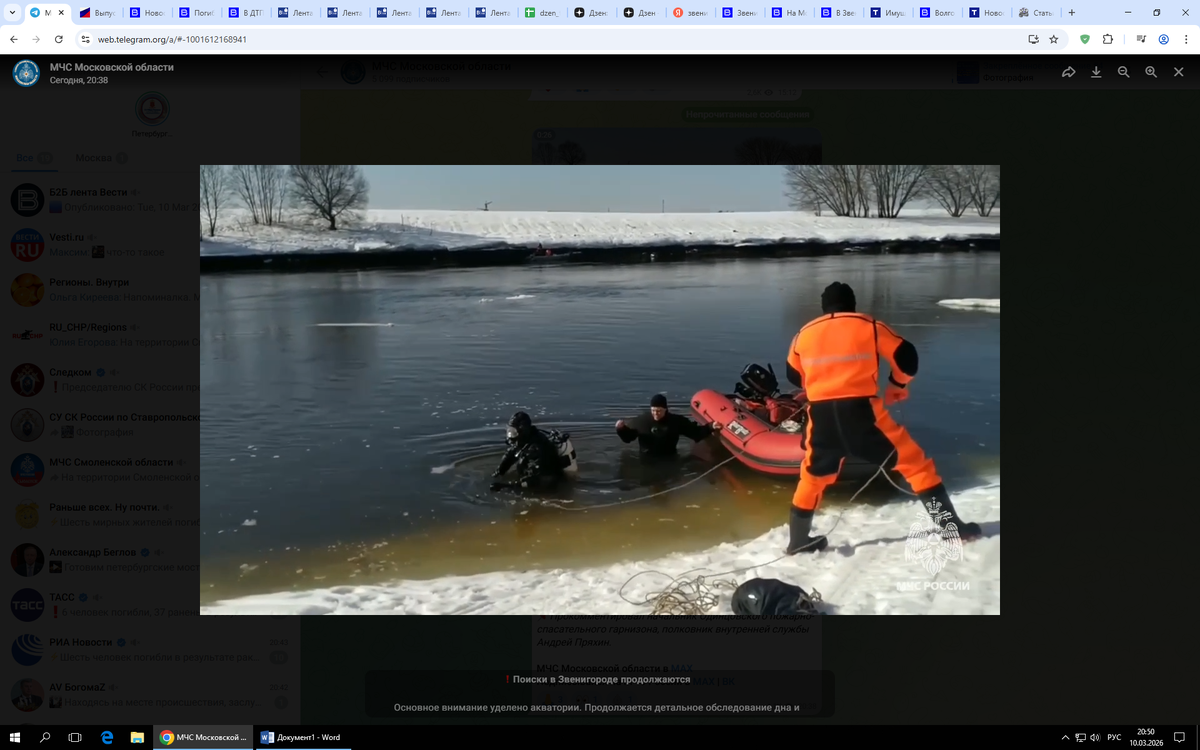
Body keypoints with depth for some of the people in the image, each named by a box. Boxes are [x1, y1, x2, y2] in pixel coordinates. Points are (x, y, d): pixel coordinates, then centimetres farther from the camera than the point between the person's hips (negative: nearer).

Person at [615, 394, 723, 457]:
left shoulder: (677, 421, -2)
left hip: (669, 459, 1)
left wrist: (711, 428, -9)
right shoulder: (641, 420, -6)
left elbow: (695, 431, 4)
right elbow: (627, 436, 4)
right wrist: (621, 428, -18)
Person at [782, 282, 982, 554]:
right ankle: (951, 525, 10)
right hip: (861, 411, -3)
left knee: (814, 476, 22)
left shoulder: (803, 335, 14)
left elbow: (794, 376, 27)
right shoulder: (869, 326, 7)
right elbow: (906, 356, 9)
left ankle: (798, 540, 29)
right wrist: (898, 384, 27)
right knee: (913, 461, 10)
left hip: (821, 416, 3)